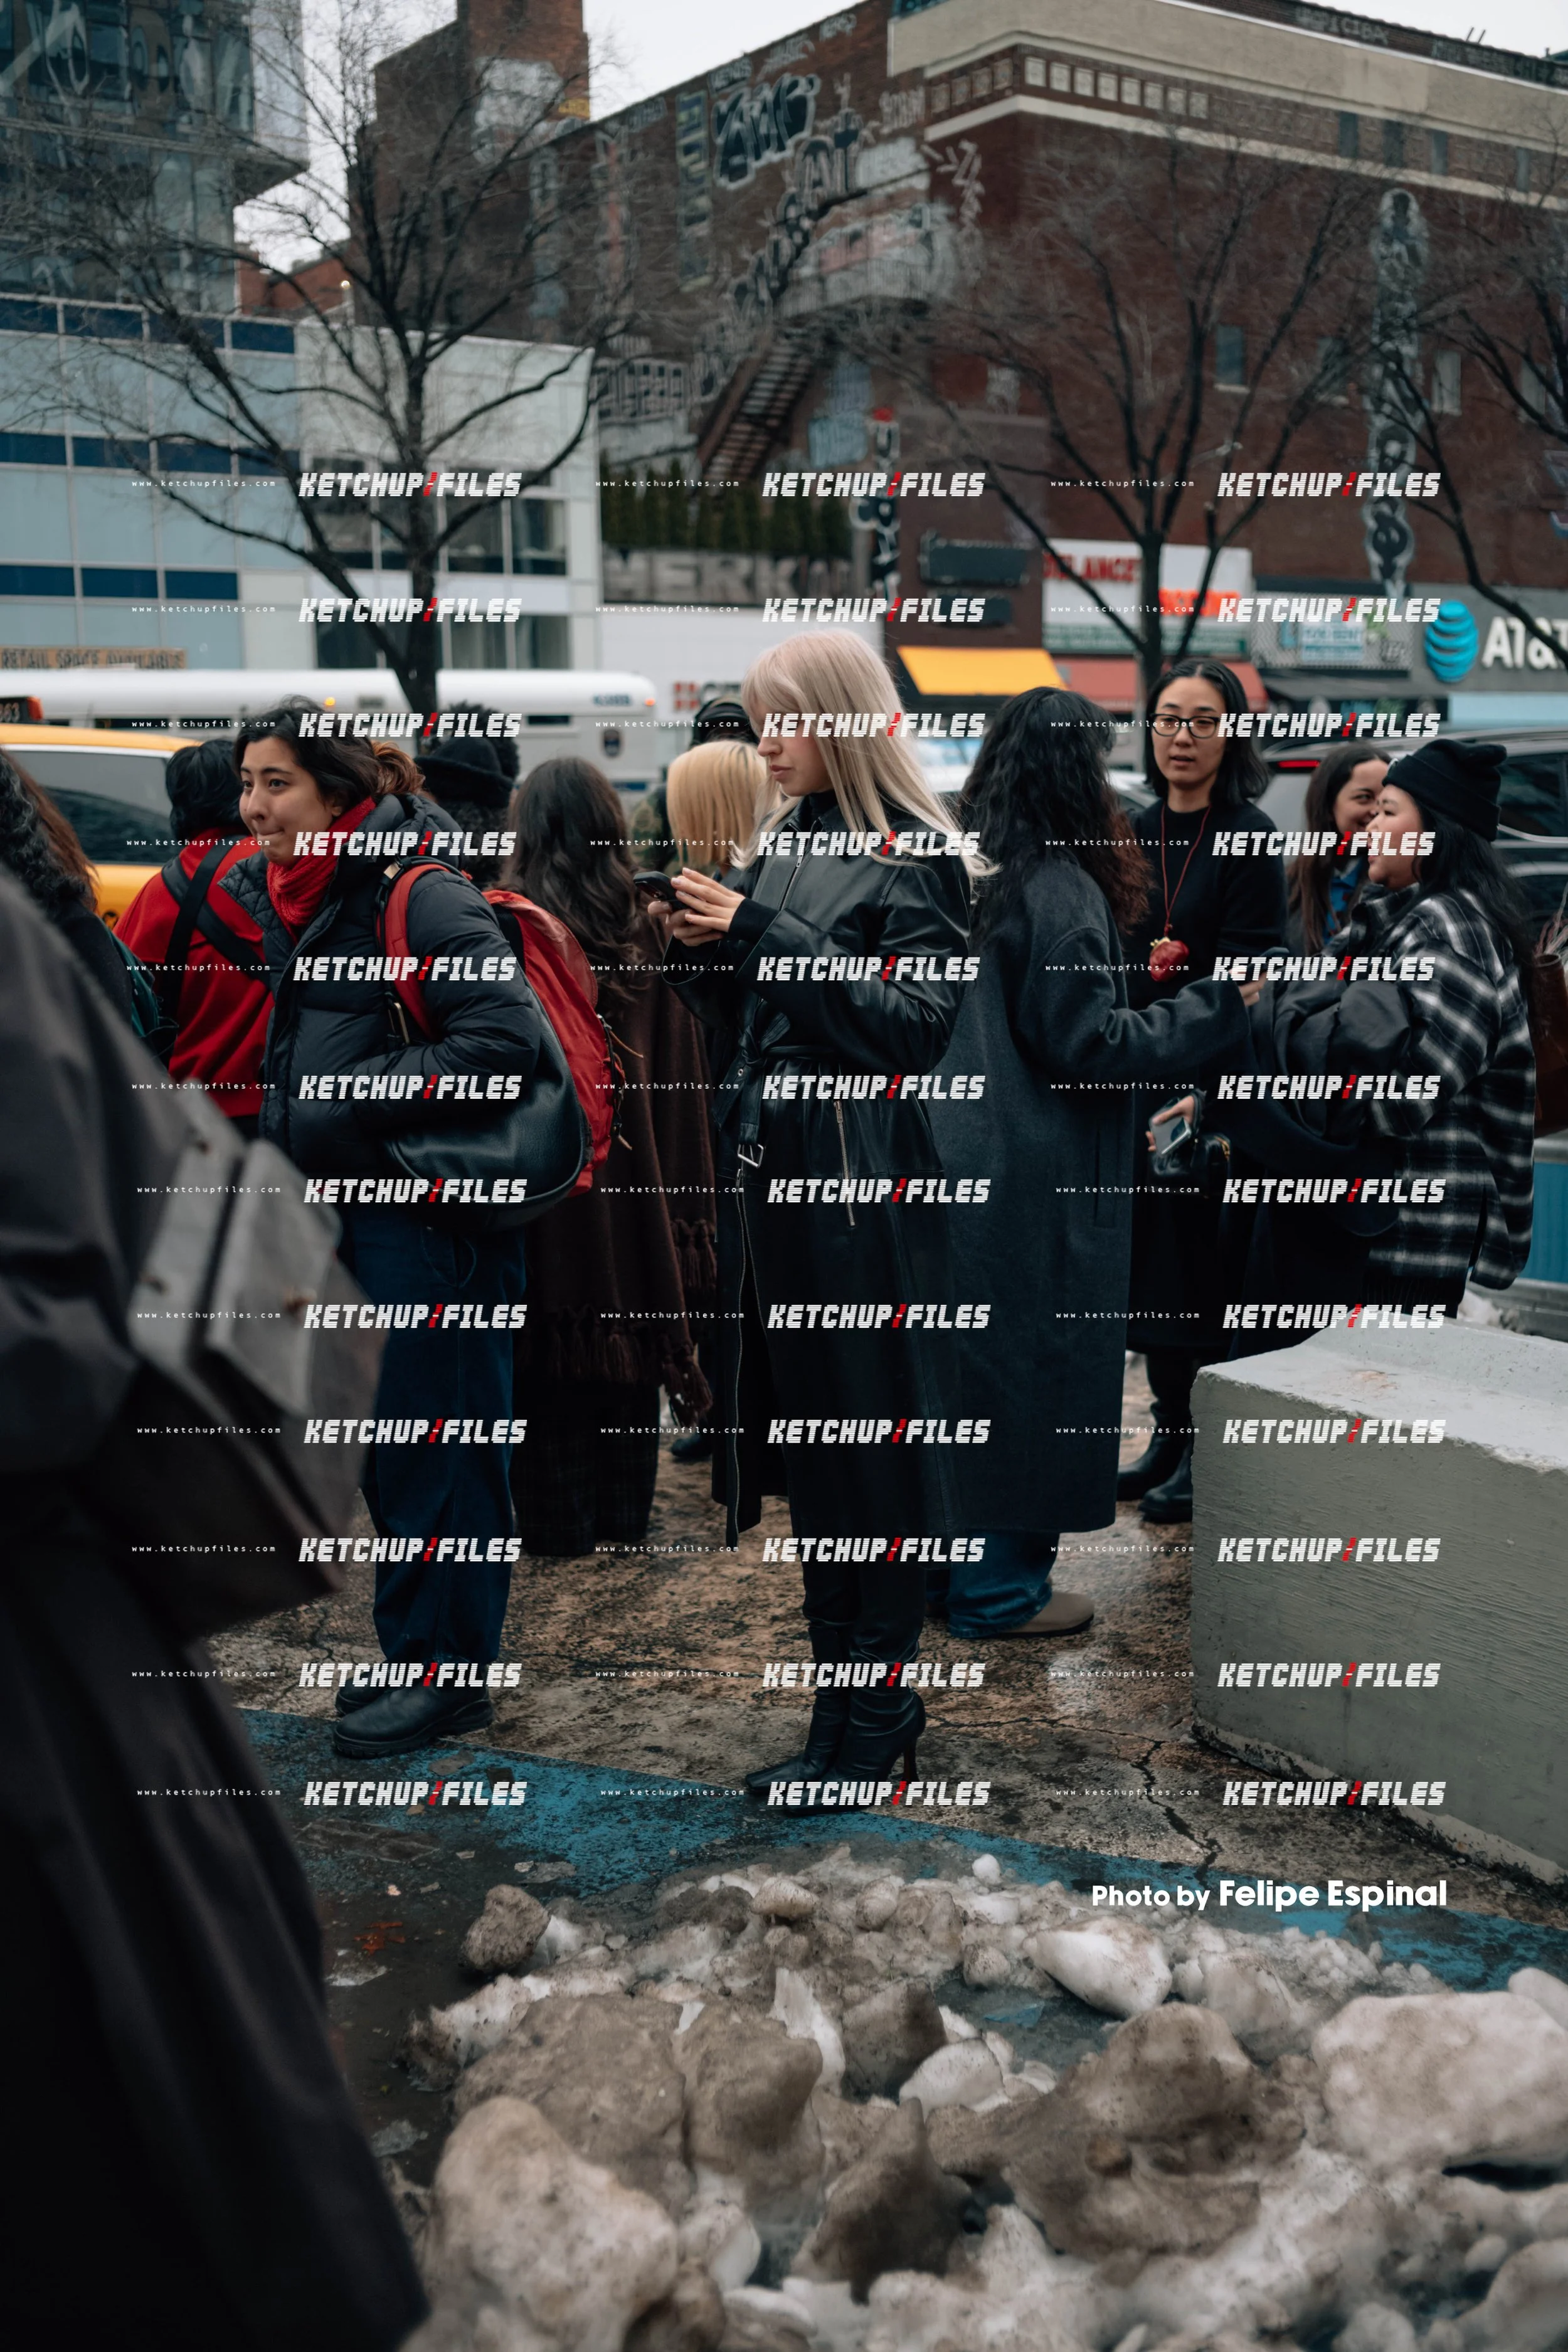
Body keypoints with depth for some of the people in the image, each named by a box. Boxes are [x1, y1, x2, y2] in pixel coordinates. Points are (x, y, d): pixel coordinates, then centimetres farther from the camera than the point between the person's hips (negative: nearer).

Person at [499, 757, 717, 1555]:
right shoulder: (646, 928, 1)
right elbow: (679, 1071, 4)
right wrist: (679, 1194, 10)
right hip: (630, 1167, 4)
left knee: (552, 1349, 5)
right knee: (628, 1335, 13)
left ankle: (560, 1518, 12)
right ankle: (624, 1510, 22)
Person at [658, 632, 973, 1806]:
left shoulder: (915, 853, -7)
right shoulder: (786, 838, 14)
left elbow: (917, 1022, -17)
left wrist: (762, 936, -19)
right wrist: (700, 947, -1)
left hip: (866, 1182, -7)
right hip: (771, 1167, 8)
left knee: (870, 1435, 0)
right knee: (802, 1431, 12)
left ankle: (874, 1716, 12)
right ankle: (844, 1686, 25)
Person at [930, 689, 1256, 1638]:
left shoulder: (970, 871, 9)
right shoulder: (1058, 891, -17)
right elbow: (1088, 1041, -18)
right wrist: (1220, 1002, -11)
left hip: (967, 1162, 9)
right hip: (1037, 1182, -9)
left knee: (969, 1366, 17)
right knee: (1035, 1365, 3)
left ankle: (957, 1558, 29)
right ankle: (1002, 1588, 13)